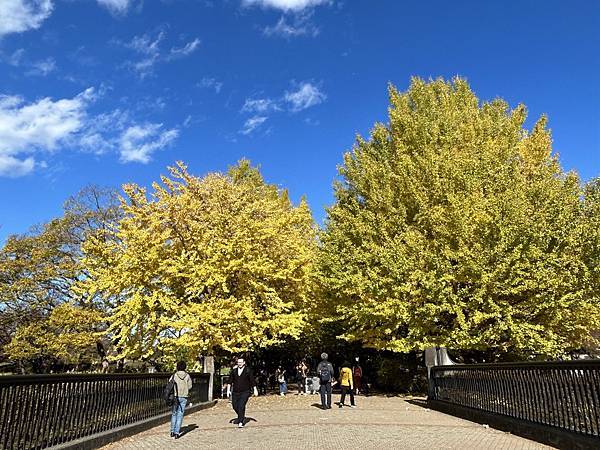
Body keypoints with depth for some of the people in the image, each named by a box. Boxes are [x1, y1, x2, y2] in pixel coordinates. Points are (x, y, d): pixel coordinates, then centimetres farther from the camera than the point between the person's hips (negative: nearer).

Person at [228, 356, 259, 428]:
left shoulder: (248, 370, -3)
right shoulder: (234, 370, 6)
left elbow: (252, 380, 1)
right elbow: (230, 380, 10)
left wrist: (255, 390, 3)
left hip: (245, 392, -4)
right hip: (235, 392, 4)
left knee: (241, 406, -16)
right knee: (235, 406, 10)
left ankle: (240, 422, -8)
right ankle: (242, 416, 35)